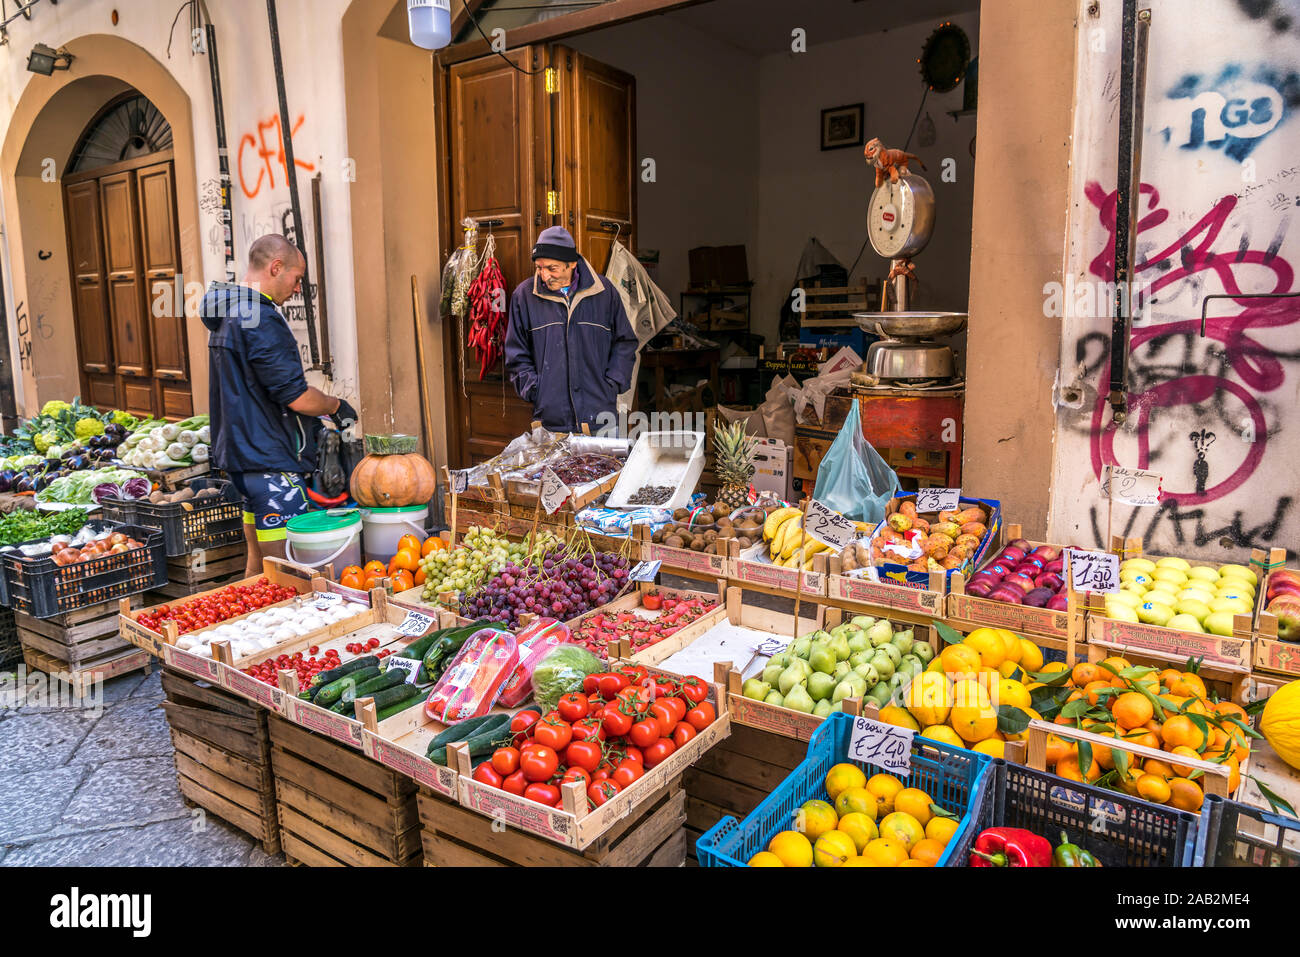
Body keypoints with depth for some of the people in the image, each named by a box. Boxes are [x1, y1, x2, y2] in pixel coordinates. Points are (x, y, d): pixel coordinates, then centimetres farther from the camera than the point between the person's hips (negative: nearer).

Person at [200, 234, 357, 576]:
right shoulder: (261, 320, -18)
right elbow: (297, 397, -20)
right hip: (271, 460, -10)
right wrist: (335, 406, -1)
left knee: (258, 560, 19)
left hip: (239, 452, 10)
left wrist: (311, 421, 21)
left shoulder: (226, 314, 15)